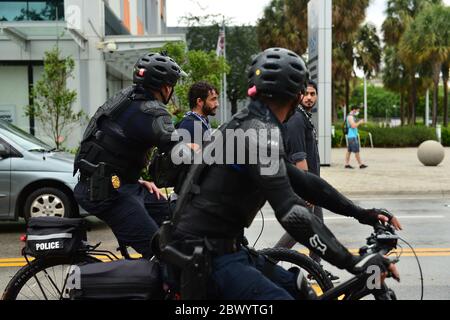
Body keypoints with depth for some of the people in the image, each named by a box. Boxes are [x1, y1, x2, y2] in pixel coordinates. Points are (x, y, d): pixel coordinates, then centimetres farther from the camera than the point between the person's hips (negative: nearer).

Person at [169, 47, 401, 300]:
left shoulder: (248, 125, 13)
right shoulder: (260, 134, -19)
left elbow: (301, 181, 15)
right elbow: (292, 214, -29)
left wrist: (361, 213, 10)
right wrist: (355, 264, -27)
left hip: (221, 247, 10)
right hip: (206, 255, -10)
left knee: (299, 288, 16)